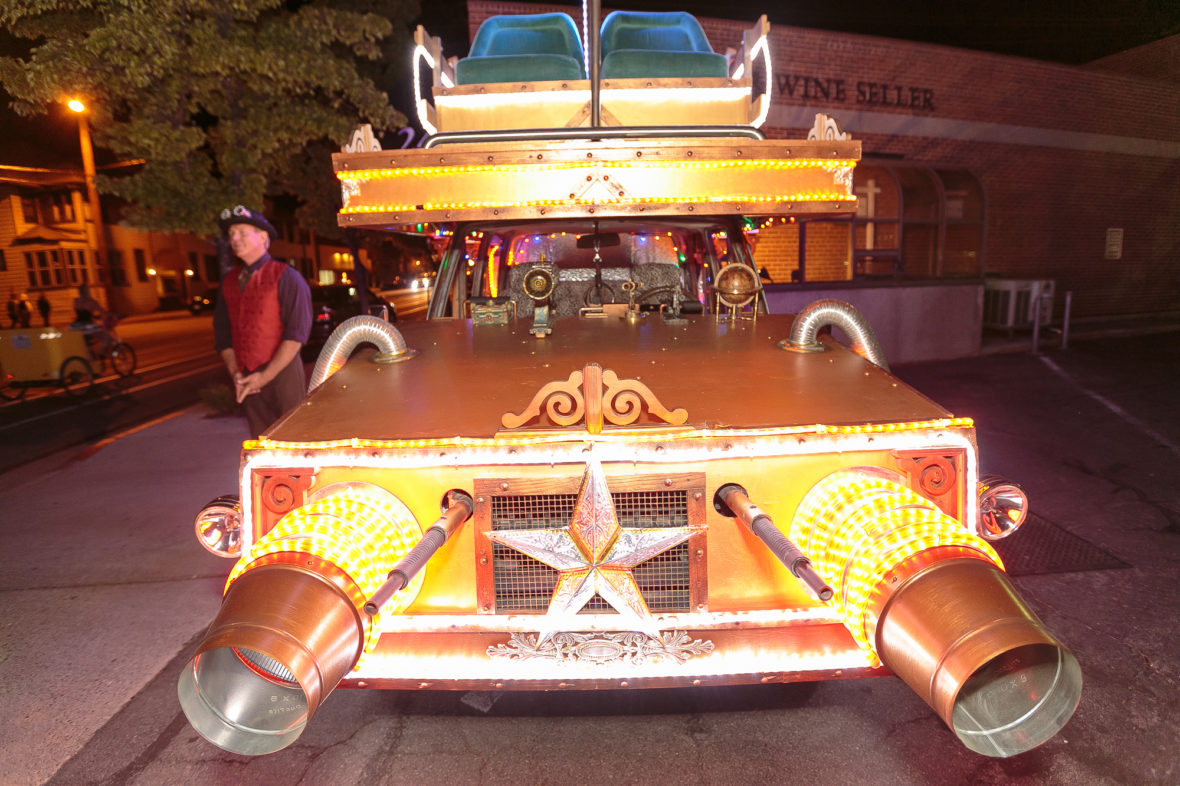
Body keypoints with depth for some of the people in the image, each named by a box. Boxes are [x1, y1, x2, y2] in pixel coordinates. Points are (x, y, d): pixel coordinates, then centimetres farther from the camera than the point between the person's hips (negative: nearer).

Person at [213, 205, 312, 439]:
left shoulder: (285, 277, -3)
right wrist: (235, 374, 0)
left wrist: (265, 376, -14)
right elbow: (222, 332, 14)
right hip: (248, 383, 5)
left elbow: (296, 333, -10)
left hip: (282, 374, -5)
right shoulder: (229, 280, 14)